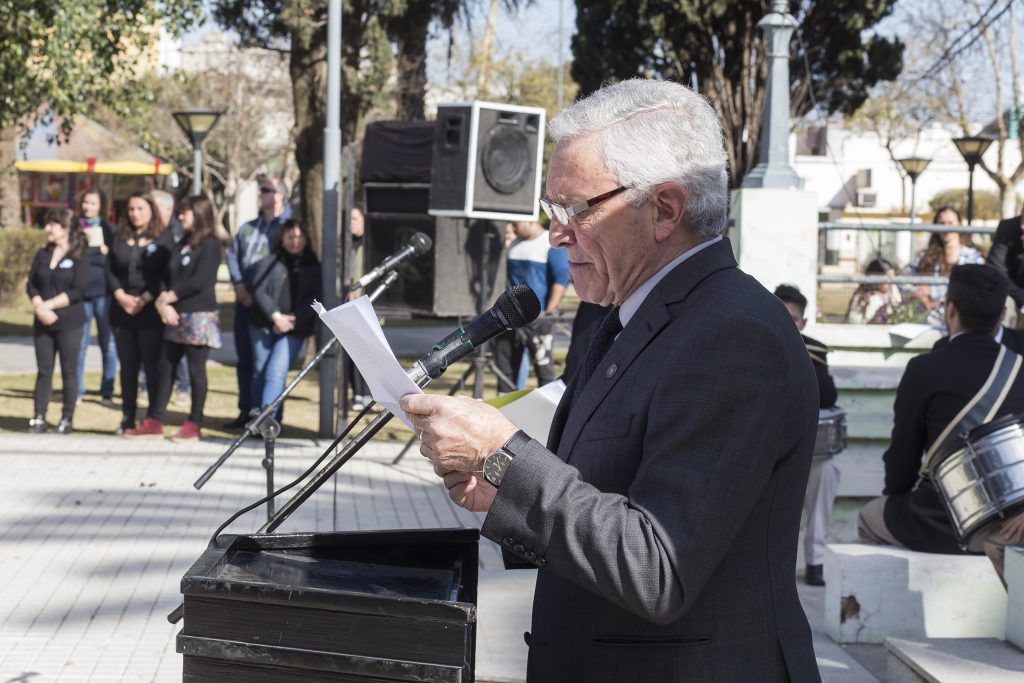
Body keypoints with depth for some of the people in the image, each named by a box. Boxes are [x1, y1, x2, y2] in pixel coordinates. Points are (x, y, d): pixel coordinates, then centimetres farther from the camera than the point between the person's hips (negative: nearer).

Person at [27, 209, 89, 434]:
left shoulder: (78, 257, -5)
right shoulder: (42, 255, 10)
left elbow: (78, 291, -13)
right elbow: (31, 285, 5)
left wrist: (49, 305, -16)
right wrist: (39, 307, -12)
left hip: (69, 323, -4)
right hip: (42, 322, 4)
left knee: (68, 371, 2)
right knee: (44, 370, 5)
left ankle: (66, 419, 8)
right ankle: (39, 418, 8)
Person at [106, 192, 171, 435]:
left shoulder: (162, 240, 0)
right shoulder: (120, 239, 13)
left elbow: (165, 275, -8)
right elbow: (110, 271, 8)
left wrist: (144, 299, -15)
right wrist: (121, 296, -8)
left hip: (151, 313, -4)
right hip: (122, 312, 4)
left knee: (152, 365, -4)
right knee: (128, 366, 7)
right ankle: (127, 419, 12)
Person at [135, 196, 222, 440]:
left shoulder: (210, 246, -6)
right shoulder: (180, 245, 18)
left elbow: (199, 282, -15)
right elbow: (168, 279, 12)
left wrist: (167, 298, -9)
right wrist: (163, 304, -6)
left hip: (199, 317, -8)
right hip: (175, 317, 8)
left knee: (196, 370, -3)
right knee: (166, 367, 7)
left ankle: (194, 425, 3)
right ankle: (155, 421, 12)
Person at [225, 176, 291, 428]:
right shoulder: (248, 227, 18)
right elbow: (232, 253, 12)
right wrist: (239, 284, -5)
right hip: (245, 300, 6)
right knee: (244, 357, 9)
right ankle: (246, 410, 16)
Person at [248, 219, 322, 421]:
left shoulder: (314, 267, 7)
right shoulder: (269, 262, 4)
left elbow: (314, 300, 0)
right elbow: (259, 291, -4)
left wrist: (293, 320, -12)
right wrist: (276, 316, -16)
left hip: (294, 330, -1)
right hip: (263, 326, 1)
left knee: (276, 373, -13)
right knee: (259, 372, 7)